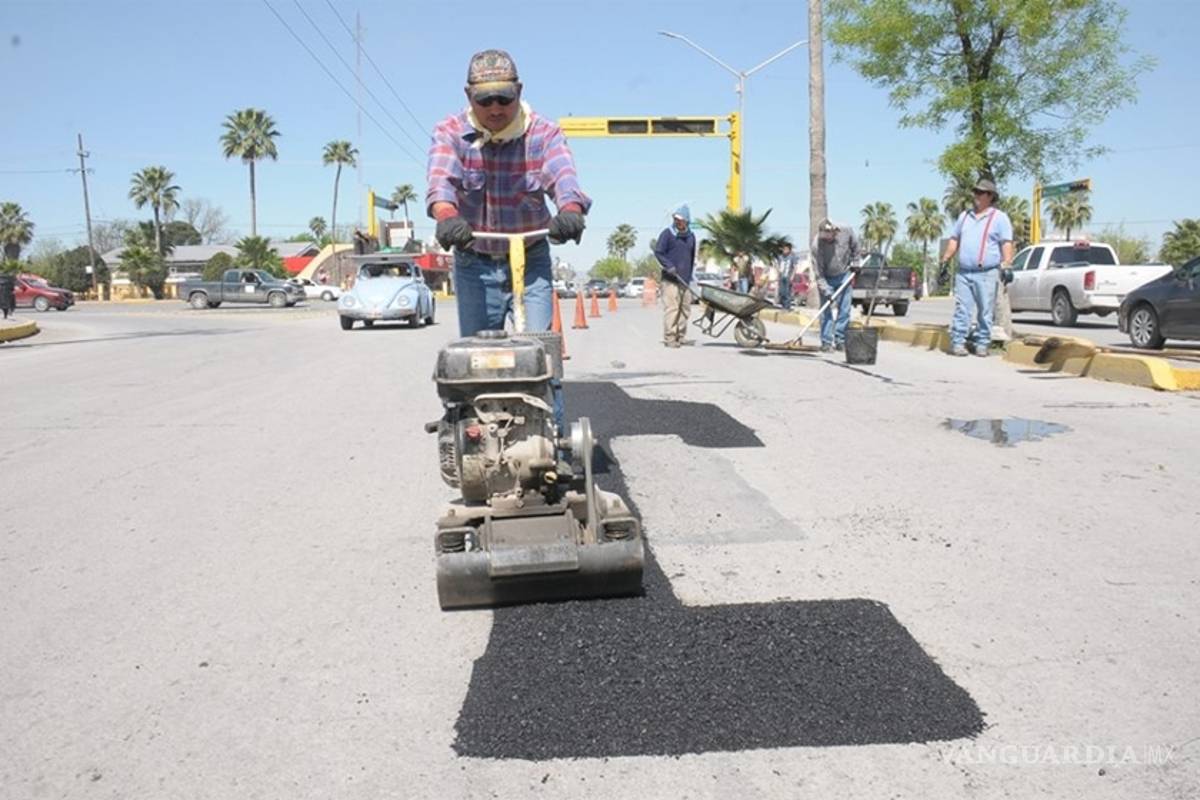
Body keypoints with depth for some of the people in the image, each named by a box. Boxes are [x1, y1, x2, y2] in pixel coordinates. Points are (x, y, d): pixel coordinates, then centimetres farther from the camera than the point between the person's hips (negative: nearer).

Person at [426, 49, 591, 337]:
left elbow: (563, 177, -24)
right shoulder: (450, 133, -5)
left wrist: (570, 211, -49)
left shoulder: (544, 133, -6)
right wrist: (447, 216, -47)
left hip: (530, 261, -1)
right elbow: (440, 179, -24)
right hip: (474, 264, 1)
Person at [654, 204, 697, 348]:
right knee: (671, 308, -11)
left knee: (685, 308, 7)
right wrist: (669, 266, -17)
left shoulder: (691, 236, 14)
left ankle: (680, 336, 15)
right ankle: (669, 337, -8)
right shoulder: (667, 233, -3)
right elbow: (658, 251, -7)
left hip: (685, 280, 6)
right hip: (670, 279, -6)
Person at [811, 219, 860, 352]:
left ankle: (840, 340, 8)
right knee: (826, 311, -4)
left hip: (844, 276, 3)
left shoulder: (847, 232, -20)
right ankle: (826, 342, 0)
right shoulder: (816, 245, -27)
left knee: (844, 310, 1)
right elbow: (818, 272, -23)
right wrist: (826, 291, -27)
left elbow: (855, 246, 5)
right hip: (826, 279, -3)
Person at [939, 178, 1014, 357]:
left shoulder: (999, 217, 4)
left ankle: (982, 344, 6)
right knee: (961, 309, -2)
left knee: (985, 311, 1)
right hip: (963, 273, 3)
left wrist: (1006, 265, -13)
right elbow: (954, 240, 21)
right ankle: (957, 342, -1)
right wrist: (945, 261, 14)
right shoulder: (964, 216, 18)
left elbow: (1006, 243, -3)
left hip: (987, 273, -3)